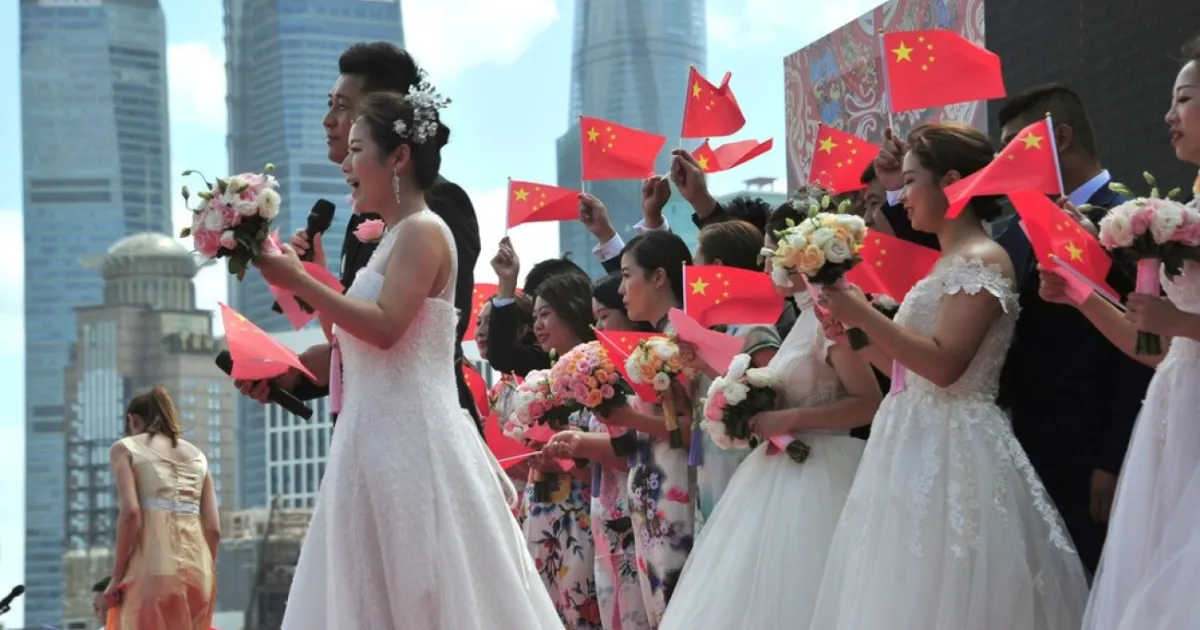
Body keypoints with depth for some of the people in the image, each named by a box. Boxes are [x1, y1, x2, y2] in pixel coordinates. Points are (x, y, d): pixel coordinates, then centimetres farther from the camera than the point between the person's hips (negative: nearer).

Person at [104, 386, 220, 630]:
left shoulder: (126, 448, 8)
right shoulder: (197, 455, 21)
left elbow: (131, 512, -8)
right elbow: (214, 528, 12)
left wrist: (117, 576, -5)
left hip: (152, 569, -5)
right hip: (196, 571, 5)